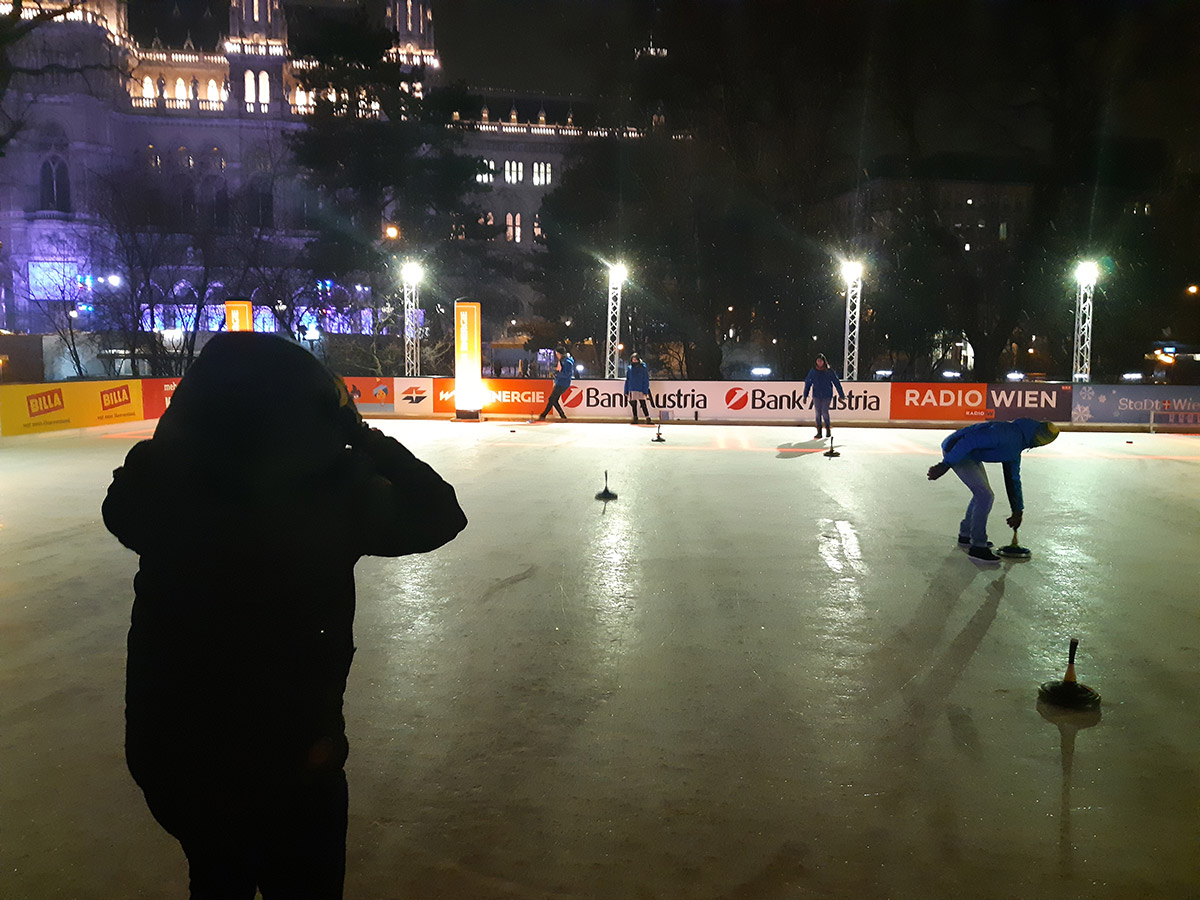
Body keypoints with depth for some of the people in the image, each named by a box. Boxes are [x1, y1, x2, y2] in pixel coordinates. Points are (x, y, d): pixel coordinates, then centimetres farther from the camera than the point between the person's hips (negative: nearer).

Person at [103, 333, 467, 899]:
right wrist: (357, 432, -7)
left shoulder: (159, 490, -14)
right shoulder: (330, 495, -26)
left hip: (166, 754, 4)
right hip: (287, 764, -4)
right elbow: (440, 513, -13)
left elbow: (122, 507, 9)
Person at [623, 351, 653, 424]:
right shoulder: (629, 369, 7)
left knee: (643, 405, -5)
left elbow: (646, 381, -2)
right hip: (632, 390, 3)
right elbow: (627, 380, 11)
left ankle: (648, 419, -3)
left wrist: (645, 391, -9)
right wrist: (626, 391, 6)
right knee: (633, 405, 7)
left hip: (640, 390, -3)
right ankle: (635, 419, 16)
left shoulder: (643, 368, -1)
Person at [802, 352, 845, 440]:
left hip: (827, 395, -2)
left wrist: (841, 395, 4)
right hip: (816, 395, 2)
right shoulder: (813, 371, 4)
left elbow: (836, 383, 3)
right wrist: (805, 395, 10)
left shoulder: (829, 371, -2)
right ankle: (819, 432, 8)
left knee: (825, 412, -7)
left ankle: (828, 430, 15)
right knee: (818, 413, 2)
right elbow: (808, 383, 10)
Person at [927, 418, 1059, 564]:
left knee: (982, 494, 19)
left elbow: (1013, 479, 21)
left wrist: (1018, 511, 22)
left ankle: (965, 535, 34)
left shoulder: (1015, 449, 10)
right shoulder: (1007, 433, -23)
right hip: (955, 450, -11)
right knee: (985, 496, -11)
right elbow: (970, 441, -30)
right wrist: (945, 465, -29)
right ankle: (977, 547, -2)